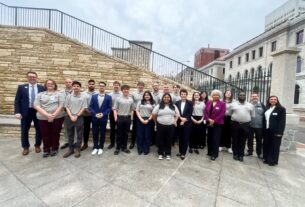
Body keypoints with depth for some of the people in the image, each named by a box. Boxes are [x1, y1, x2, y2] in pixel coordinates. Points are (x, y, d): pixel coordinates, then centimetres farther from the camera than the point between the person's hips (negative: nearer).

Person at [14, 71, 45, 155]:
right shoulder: (21, 87, 3)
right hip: (26, 112, 1)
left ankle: (37, 146, 28)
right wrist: (17, 112, -9)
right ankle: (26, 147, 28)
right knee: (24, 130, 10)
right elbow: (17, 100, 1)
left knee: (39, 130, 9)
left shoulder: (42, 88, 1)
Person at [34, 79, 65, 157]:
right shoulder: (40, 94, 9)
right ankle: (46, 150, 26)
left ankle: (54, 149, 24)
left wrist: (53, 116, -15)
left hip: (57, 117, -1)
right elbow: (36, 106, -4)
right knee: (45, 135, 9)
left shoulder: (59, 94, 5)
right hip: (43, 118, 2)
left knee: (55, 134, 7)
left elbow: (61, 106, -6)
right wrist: (47, 115, -17)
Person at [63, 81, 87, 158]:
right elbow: (67, 107, 3)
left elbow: (83, 108, -5)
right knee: (70, 134, 13)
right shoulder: (69, 96, 3)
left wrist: (76, 116, -10)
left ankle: (77, 149, 19)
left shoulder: (83, 97, -3)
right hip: (69, 117, 2)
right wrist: (71, 116, -8)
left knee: (79, 134, 5)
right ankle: (70, 149, 27)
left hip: (79, 117, -2)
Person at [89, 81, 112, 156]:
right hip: (94, 118, 2)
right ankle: (95, 147, 25)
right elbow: (91, 107, 2)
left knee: (102, 134, 8)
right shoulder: (94, 96, 6)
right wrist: (95, 114, -12)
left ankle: (100, 148, 23)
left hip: (103, 118, -2)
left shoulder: (108, 97, 0)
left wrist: (103, 114, -16)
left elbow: (109, 108, -4)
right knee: (95, 134, 10)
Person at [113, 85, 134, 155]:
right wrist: (116, 118, -10)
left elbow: (132, 110, 9)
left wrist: (131, 118, 4)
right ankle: (118, 148, 21)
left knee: (126, 134, 12)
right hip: (120, 117, -3)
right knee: (119, 134, 7)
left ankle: (124, 147, 26)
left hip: (128, 118, 3)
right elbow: (115, 109, -4)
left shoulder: (131, 99, 5)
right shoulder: (118, 99, -4)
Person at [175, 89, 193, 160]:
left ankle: (183, 153, 14)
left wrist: (184, 120, -15)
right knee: (180, 138, 12)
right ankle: (180, 151, 28)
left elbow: (190, 113, -8)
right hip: (179, 123, 3)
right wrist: (181, 118, -15)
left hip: (187, 123, -2)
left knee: (186, 138, 3)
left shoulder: (190, 103, -1)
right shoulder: (177, 103, 6)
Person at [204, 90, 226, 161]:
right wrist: (209, 119, -13)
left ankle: (214, 154, 8)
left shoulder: (222, 104, -2)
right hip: (209, 123, 4)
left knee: (215, 139, -2)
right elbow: (205, 111, 1)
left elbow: (222, 114, -11)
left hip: (217, 124, -4)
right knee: (209, 138, 11)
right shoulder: (208, 103, 9)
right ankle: (210, 152, 25)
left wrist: (214, 121, -16)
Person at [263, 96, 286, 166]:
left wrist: (280, 132, -16)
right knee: (266, 145, 11)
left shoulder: (281, 109, -4)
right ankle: (266, 159, 23)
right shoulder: (267, 109, 11)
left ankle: (273, 161, 18)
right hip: (267, 131, 5)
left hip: (275, 131, -5)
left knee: (274, 146, 5)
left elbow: (282, 121, -10)